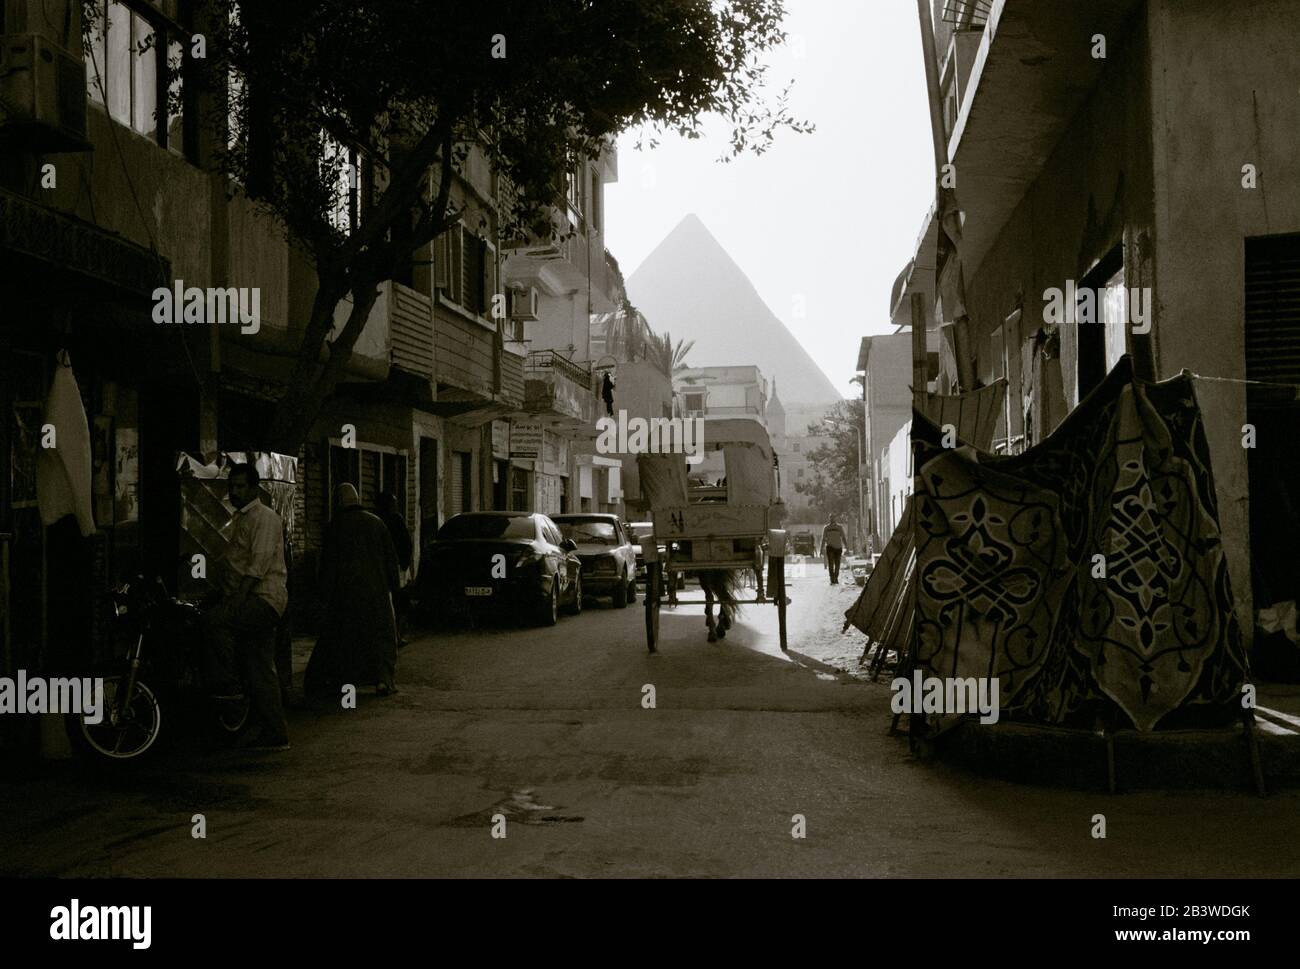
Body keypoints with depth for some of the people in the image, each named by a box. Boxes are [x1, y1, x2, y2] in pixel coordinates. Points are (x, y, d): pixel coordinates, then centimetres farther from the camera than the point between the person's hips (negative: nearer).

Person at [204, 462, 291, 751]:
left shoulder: (265, 517, -7)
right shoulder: (239, 519, 23)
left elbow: (259, 564, -18)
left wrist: (238, 597, -24)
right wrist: (225, 595, 16)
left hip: (265, 597, -9)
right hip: (250, 602, 9)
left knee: (214, 619, -28)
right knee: (260, 670, 6)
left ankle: (225, 684, -18)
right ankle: (275, 734, 8)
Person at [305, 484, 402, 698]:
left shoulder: (335, 526, -4)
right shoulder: (376, 522, 3)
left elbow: (328, 562, -4)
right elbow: (391, 556, 6)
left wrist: (325, 592, 1)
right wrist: (394, 585, 12)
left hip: (345, 590, -1)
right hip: (375, 590, 1)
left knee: (340, 635, 8)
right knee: (381, 633, 7)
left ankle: (332, 682, 9)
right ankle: (383, 679, -6)